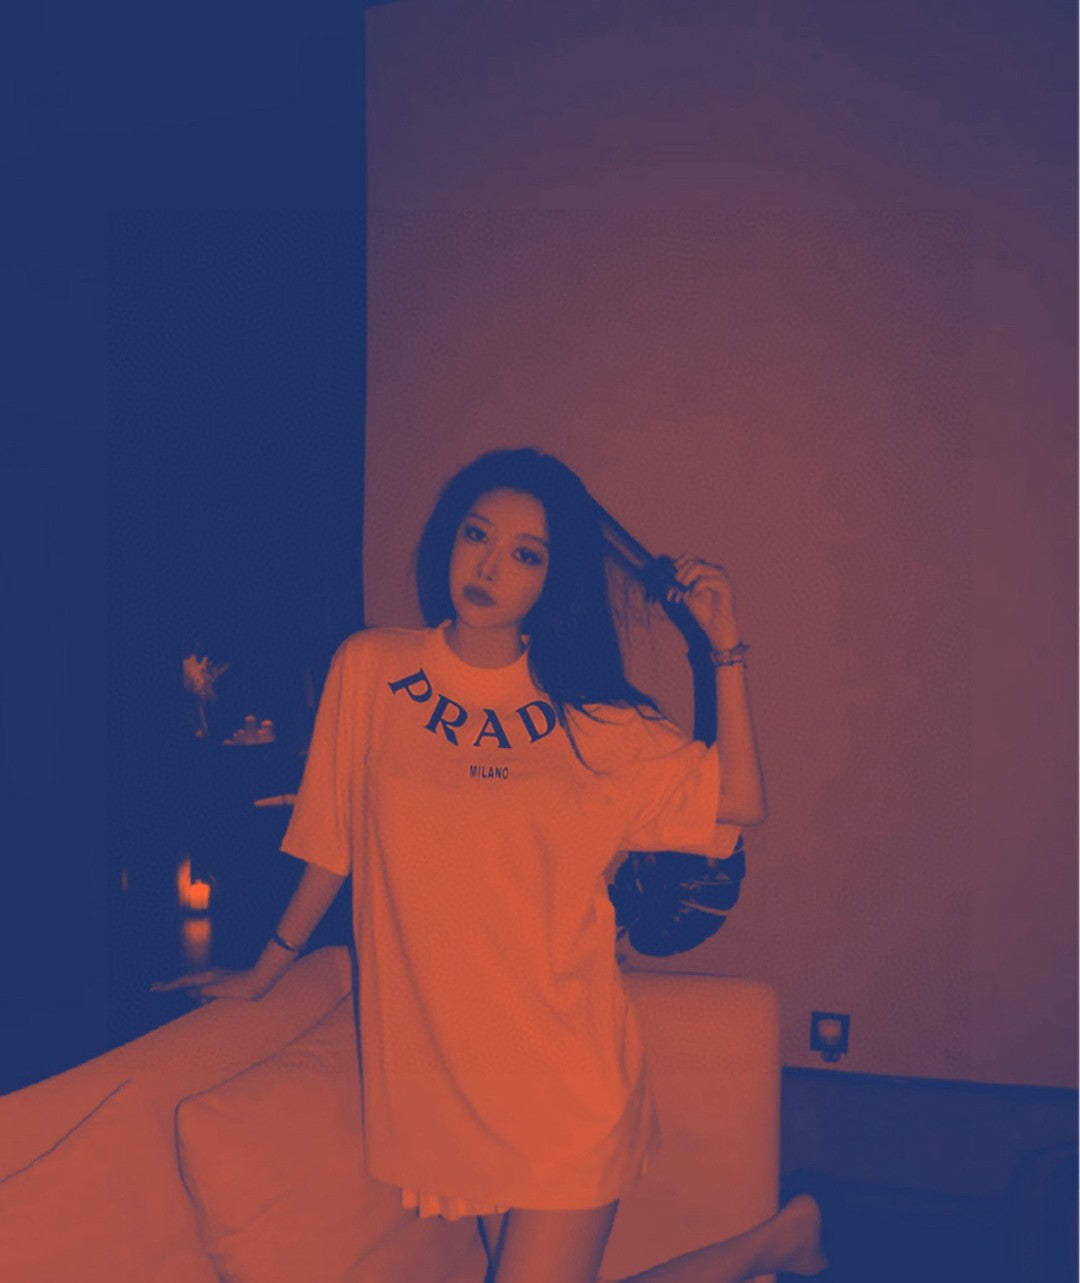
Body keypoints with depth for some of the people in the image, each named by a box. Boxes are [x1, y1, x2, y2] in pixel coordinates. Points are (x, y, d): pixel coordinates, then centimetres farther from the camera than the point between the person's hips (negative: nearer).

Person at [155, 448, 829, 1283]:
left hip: (566, 1070, -2)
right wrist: (266, 972, 15)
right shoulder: (369, 670, 0)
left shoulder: (593, 721, -1)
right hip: (438, 1069, 3)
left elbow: (739, 802, -3)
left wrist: (726, 646, -7)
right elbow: (336, 842, 9)